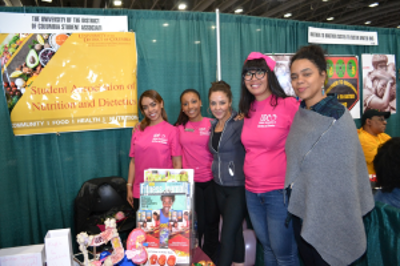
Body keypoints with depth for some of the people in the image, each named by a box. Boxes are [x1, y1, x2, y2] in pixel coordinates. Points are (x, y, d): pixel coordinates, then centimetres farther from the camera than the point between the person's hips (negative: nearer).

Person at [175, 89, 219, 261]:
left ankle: (210, 259, 32)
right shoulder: (179, 127, 4)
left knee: (212, 221, 11)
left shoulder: (212, 124, 0)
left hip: (211, 180, 0)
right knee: (195, 224, 8)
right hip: (190, 181, 1)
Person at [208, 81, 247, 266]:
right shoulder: (213, 125, 8)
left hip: (238, 187, -7)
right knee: (235, 230, 19)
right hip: (220, 186, 7)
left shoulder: (240, 123, -14)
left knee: (228, 234, -1)